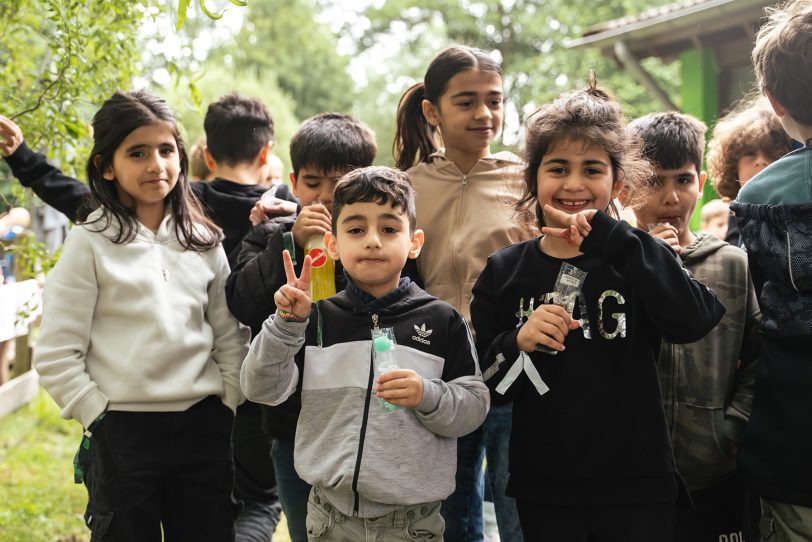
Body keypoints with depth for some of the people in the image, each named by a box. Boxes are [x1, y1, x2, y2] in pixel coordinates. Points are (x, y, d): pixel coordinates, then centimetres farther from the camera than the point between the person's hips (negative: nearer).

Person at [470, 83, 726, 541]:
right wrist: (517, 343, -15)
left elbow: (694, 322, -21)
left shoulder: (637, 257, 0)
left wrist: (612, 237, -22)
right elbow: (487, 387, 5)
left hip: (638, 488, -1)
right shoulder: (505, 272, 3)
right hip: (544, 490, 1)